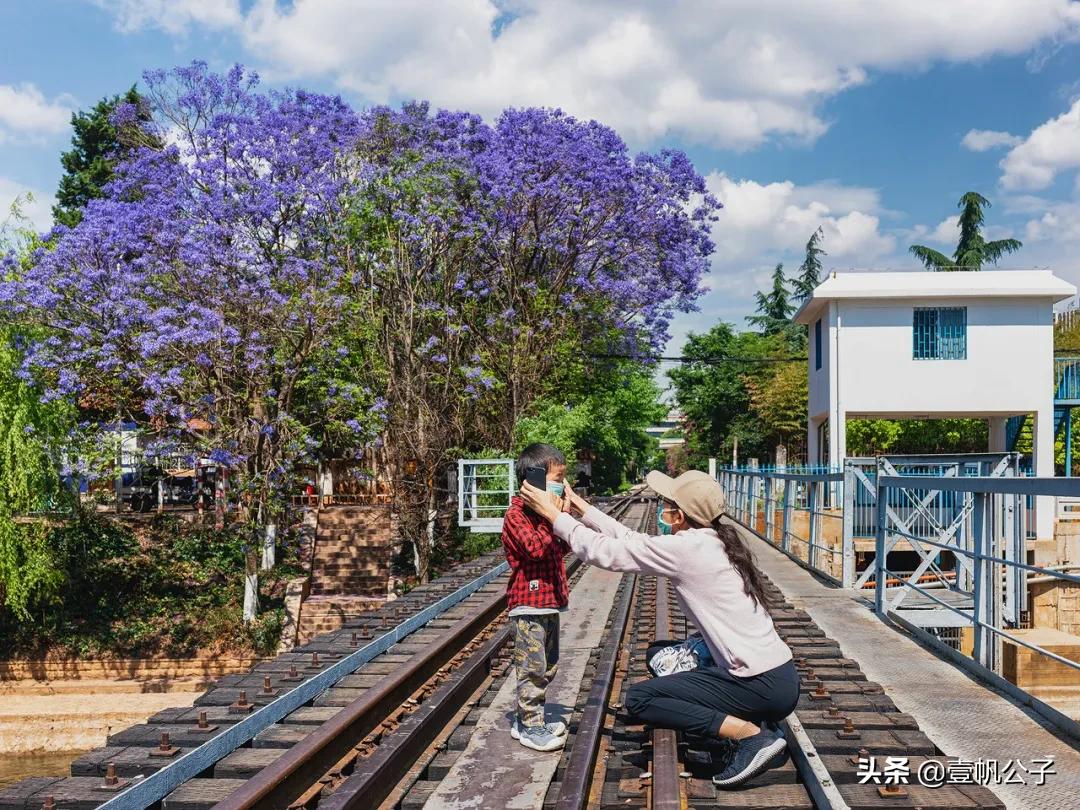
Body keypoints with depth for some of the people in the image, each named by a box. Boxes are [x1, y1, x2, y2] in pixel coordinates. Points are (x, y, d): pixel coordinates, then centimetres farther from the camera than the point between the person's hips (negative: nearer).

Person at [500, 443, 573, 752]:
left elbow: (564, 548, 15)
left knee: (548, 667, 16)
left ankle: (528, 719, 27)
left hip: (549, 602, 10)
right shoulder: (516, 515, -15)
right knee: (533, 668, -4)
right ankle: (530, 727, 6)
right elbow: (535, 547, -27)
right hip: (528, 604, -10)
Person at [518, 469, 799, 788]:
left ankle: (752, 734, -8)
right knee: (659, 655, 21)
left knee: (639, 699, -2)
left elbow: (606, 552, -10)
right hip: (777, 675, 9)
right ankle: (744, 719, 10)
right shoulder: (713, 542, 10)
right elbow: (633, 541, 16)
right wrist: (578, 506, 18)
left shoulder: (686, 549, -17)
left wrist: (553, 514, 0)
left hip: (765, 687, -9)